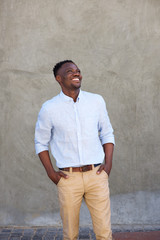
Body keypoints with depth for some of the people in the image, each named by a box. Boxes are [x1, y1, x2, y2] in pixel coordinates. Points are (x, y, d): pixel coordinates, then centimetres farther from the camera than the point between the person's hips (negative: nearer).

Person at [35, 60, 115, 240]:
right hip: (68, 178, -1)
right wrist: (50, 172, -1)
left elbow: (107, 134, 13)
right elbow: (41, 142, 9)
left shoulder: (96, 101, 4)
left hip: (96, 175, 1)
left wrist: (108, 164, 0)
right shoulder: (49, 108, -1)